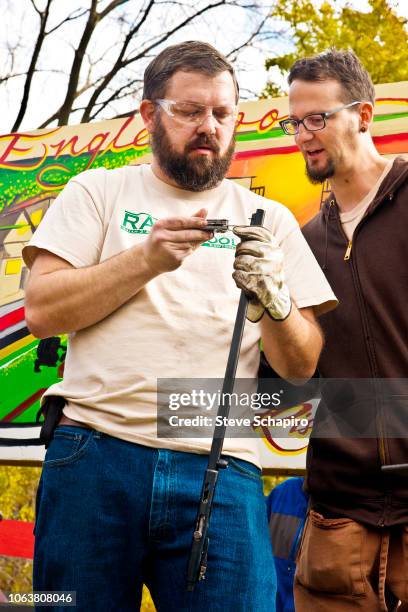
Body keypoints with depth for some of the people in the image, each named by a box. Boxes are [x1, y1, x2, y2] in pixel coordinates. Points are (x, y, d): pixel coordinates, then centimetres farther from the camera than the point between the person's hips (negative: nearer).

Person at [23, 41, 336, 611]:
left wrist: (272, 298, -11)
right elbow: (42, 310, -1)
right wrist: (147, 259, -10)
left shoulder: (268, 219, 14)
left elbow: (301, 367, 8)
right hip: (96, 452, 0)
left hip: (221, 470, 1)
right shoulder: (98, 191, 11)